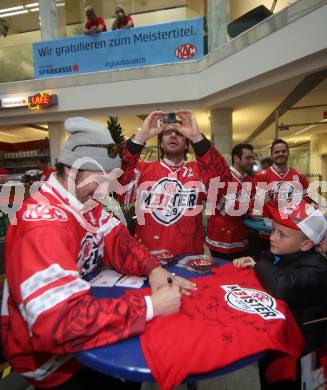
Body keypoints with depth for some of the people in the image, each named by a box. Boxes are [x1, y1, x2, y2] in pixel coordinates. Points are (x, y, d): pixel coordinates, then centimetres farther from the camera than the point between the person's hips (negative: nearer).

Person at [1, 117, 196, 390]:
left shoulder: (84, 201, -4)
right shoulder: (43, 224, -32)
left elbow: (116, 240, -6)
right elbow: (57, 323, -39)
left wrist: (153, 269, -23)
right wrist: (150, 307, -35)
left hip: (85, 308, 7)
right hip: (49, 353, -7)